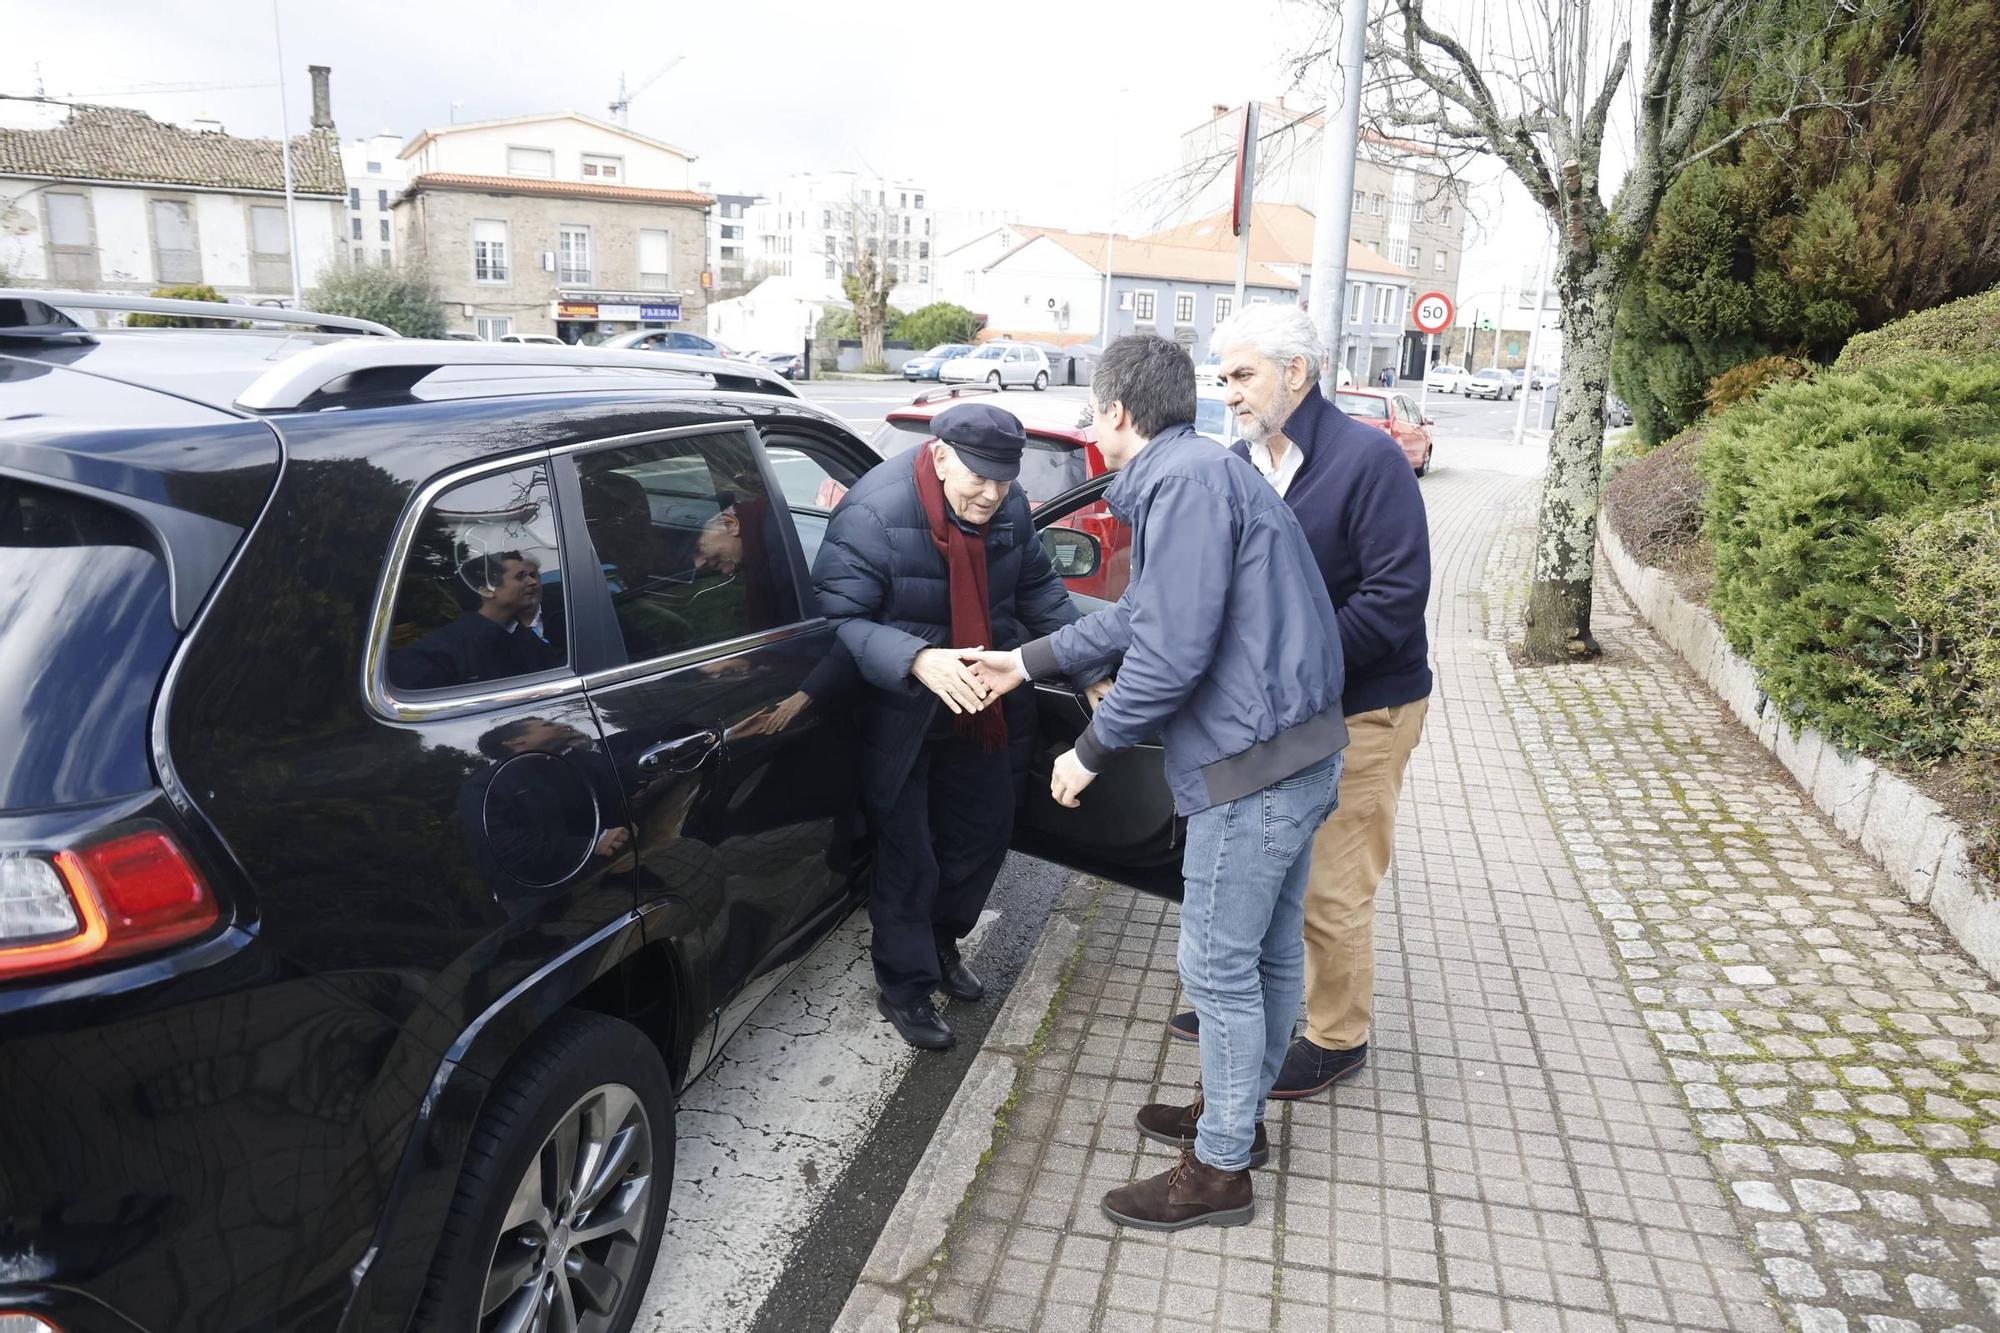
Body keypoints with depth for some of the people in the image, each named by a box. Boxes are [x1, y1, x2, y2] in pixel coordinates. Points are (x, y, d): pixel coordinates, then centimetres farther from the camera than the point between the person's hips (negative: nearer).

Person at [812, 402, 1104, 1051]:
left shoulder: (1008, 507, -7)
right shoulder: (874, 515, -28)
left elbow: (1038, 589, 7)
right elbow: (838, 620, -30)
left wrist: (1088, 669, 3)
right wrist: (917, 661, -45)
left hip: (980, 704, 7)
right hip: (899, 717, -7)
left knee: (986, 826, 19)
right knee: (908, 852, 3)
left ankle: (942, 942, 45)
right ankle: (904, 986, 26)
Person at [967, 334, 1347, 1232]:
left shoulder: (1186, 482, -19)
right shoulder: (1194, 473, 15)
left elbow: (1172, 653, -25)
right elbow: (1140, 616, 22)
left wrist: (1092, 750, -13)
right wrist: (1028, 663, 26)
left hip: (1254, 766, -10)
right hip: (1293, 751, 10)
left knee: (1219, 966, 3)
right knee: (1266, 952, 21)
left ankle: (1220, 1170, 19)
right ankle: (1237, 1113, 39)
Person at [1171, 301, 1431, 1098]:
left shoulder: (1368, 460, -18)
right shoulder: (1238, 464, 2)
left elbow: (1397, 597, -23)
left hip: (1358, 711, -6)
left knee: (1332, 889, 3)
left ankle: (1337, 1040, 24)